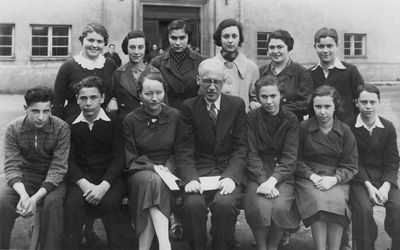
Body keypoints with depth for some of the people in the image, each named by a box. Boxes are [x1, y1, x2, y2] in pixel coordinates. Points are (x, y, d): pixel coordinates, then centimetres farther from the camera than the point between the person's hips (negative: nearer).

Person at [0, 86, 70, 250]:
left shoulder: (61, 128, -14)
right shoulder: (13, 129, -8)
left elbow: (58, 167, -16)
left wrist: (36, 197, -30)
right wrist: (23, 194, -31)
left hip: (51, 178, -1)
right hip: (23, 176, 2)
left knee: (53, 202, -32)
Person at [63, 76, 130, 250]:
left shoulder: (114, 121, 3)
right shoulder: (70, 124, 8)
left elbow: (118, 157, -3)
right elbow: (69, 160, 2)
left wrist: (103, 186, -18)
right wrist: (84, 184, -17)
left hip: (110, 177, -1)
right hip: (81, 178, 1)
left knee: (109, 202, -29)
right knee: (73, 203, -28)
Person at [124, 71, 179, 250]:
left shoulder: (175, 116, 5)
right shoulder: (130, 120, 2)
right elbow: (130, 158, 1)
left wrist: (165, 168, -11)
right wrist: (152, 167, -16)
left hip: (167, 169, 1)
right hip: (139, 173, -1)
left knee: (155, 182, -33)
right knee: (153, 180, -35)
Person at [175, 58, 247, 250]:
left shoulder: (237, 105, 6)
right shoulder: (189, 107, 5)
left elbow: (241, 147, 1)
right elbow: (183, 149, -1)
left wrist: (230, 176, -16)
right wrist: (190, 178, -19)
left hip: (229, 171, 0)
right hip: (198, 171, 0)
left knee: (225, 203, -29)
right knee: (193, 204, -28)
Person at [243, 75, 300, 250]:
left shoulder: (290, 120, 3)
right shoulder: (252, 117, 3)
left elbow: (290, 157, -5)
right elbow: (252, 154, -4)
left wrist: (273, 180, -21)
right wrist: (263, 181, -19)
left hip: (283, 173, 0)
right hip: (257, 172, 0)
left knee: (280, 207, -26)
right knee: (259, 206, -27)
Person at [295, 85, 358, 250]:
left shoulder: (345, 131, 8)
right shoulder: (303, 128, 6)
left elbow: (350, 166, 6)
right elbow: (297, 160, 7)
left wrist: (334, 179, -13)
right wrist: (312, 176, -9)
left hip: (337, 179, 1)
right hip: (308, 178, -1)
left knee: (337, 201, -31)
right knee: (318, 201, -33)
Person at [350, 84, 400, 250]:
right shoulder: (349, 128, -4)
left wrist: (385, 186, -12)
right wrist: (368, 186, -17)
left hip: (384, 178, 3)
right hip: (359, 179, -2)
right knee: (363, 208, -28)